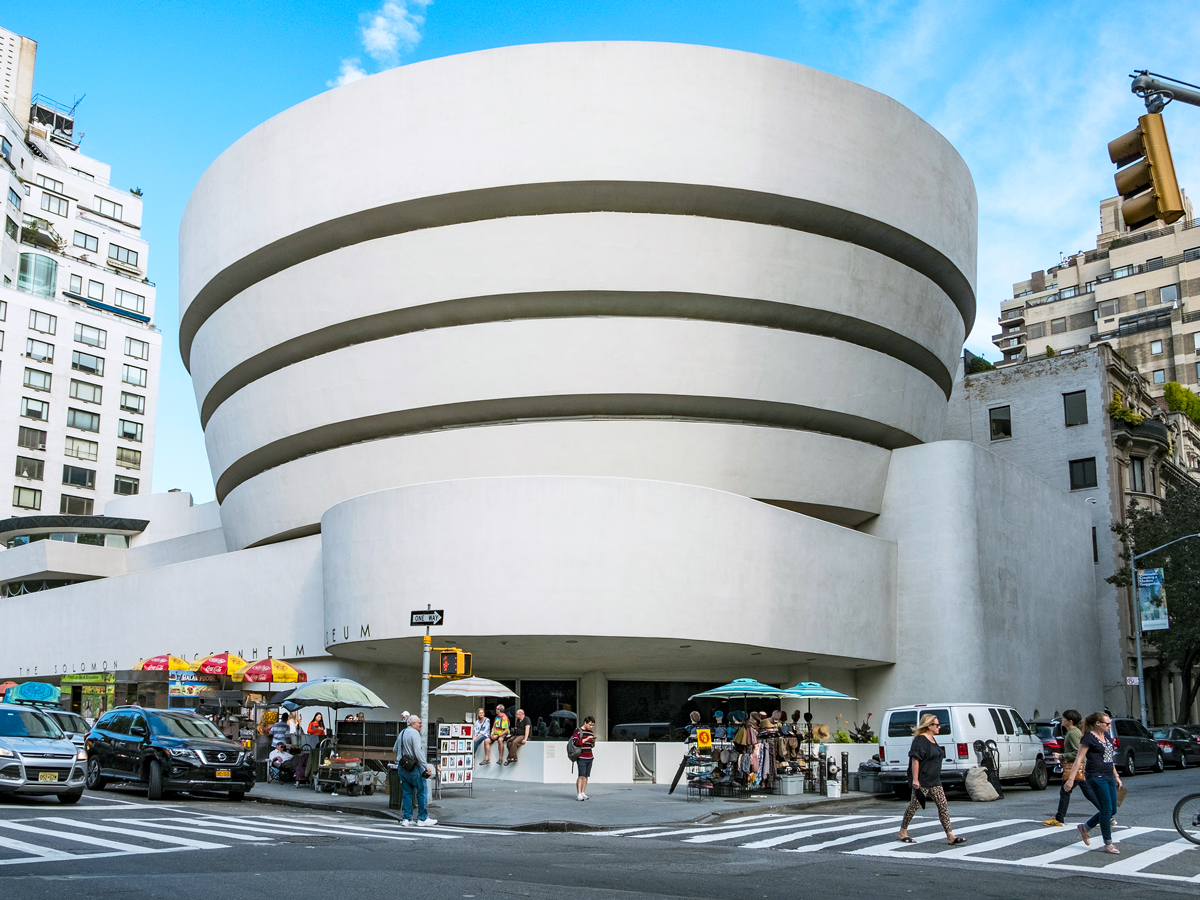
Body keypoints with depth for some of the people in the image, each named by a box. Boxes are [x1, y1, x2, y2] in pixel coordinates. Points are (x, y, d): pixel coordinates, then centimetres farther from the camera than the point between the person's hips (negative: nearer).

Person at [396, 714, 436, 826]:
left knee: (407, 792, 11)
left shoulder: (401, 733, 15)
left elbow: (395, 749, 24)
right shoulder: (414, 733, -12)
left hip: (401, 767, 8)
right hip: (413, 767, -8)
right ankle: (422, 819, 2)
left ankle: (406, 818, 10)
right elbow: (418, 752, -21)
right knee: (421, 792, 0)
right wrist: (426, 766, -22)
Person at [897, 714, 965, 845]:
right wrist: (915, 779, -23)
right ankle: (902, 832, 12)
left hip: (934, 781, 9)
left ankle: (950, 836, 0)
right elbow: (915, 759, -19)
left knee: (943, 805, 1)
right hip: (922, 781, -9)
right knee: (914, 806, -1)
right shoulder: (920, 740, -14)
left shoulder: (932, 739, 15)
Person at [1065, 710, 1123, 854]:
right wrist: (1071, 779, -16)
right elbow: (1079, 759, -12)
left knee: (1112, 810, 8)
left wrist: (1116, 776, 23)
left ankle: (1085, 827, 25)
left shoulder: (1107, 737, 15)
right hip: (1096, 776, -8)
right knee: (1107, 809, -9)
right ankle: (1108, 844, -1)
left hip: (1108, 776, 8)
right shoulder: (1088, 738, -9)